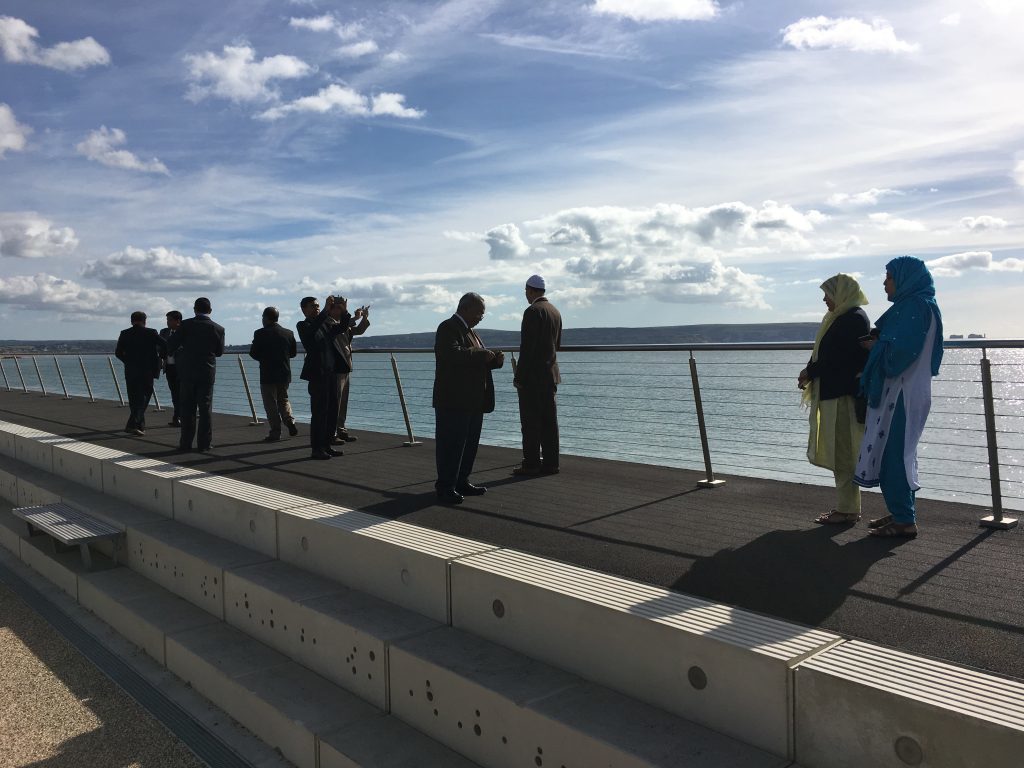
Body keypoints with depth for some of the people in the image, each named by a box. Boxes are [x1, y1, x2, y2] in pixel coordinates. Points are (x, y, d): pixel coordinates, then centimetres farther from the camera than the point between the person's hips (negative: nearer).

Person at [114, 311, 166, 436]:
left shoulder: (125, 334, 4)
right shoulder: (151, 333, -4)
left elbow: (118, 352, 3)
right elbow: (165, 346, -9)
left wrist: (128, 361, 17)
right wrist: (160, 358, 8)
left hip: (130, 371, 3)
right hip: (147, 371, -3)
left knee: (134, 399, 13)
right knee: (143, 398, 1)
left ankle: (140, 425, 20)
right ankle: (132, 425, -14)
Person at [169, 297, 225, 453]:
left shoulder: (185, 325, -5)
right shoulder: (218, 329, -3)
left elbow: (172, 345, -3)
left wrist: (179, 354, 17)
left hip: (187, 371, 0)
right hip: (207, 372, 0)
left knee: (187, 408, 7)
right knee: (205, 408, 5)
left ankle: (186, 443, 11)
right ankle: (204, 444, 5)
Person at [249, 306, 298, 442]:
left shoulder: (260, 334, -11)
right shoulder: (288, 333, 2)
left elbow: (253, 353, -11)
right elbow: (293, 353, 9)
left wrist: (264, 357, 9)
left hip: (268, 375, -5)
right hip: (285, 374, 5)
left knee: (271, 403, 3)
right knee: (283, 399, 21)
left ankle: (275, 432, 2)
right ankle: (290, 422, 1)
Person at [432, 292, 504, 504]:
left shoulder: (469, 330, 21)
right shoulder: (448, 328, -10)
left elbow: (477, 363, 27)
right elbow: (453, 354, -28)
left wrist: (494, 361, 8)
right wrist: (482, 354, -21)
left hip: (473, 401, 10)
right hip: (453, 401, -10)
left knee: (470, 443, 13)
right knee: (451, 443, -5)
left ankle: (461, 481, 23)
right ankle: (445, 487, 1)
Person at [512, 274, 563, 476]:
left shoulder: (533, 311, -12)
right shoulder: (555, 311, 14)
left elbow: (527, 347, -17)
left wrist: (519, 376, -14)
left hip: (531, 376, -8)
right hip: (550, 374, 8)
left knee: (530, 421, -4)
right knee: (549, 420, 8)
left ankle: (531, 463, -2)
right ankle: (550, 463, 10)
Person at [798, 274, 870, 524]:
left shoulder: (854, 319, -15)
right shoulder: (841, 318, 17)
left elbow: (836, 358, -21)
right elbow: (826, 352, 16)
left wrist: (810, 372, -10)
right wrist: (810, 372, -1)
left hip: (844, 395, -10)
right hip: (833, 393, 10)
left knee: (843, 453, -4)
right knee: (839, 452, 14)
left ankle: (847, 510, 4)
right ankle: (846, 505, 21)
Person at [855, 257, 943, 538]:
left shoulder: (917, 306, -14)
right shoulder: (909, 305, 16)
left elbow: (900, 351, -22)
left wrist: (874, 346, -6)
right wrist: (877, 341, 5)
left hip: (903, 395, -10)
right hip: (894, 392, 10)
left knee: (894, 453, -6)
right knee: (894, 452, 14)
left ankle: (904, 521, 0)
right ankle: (900, 513, 22)